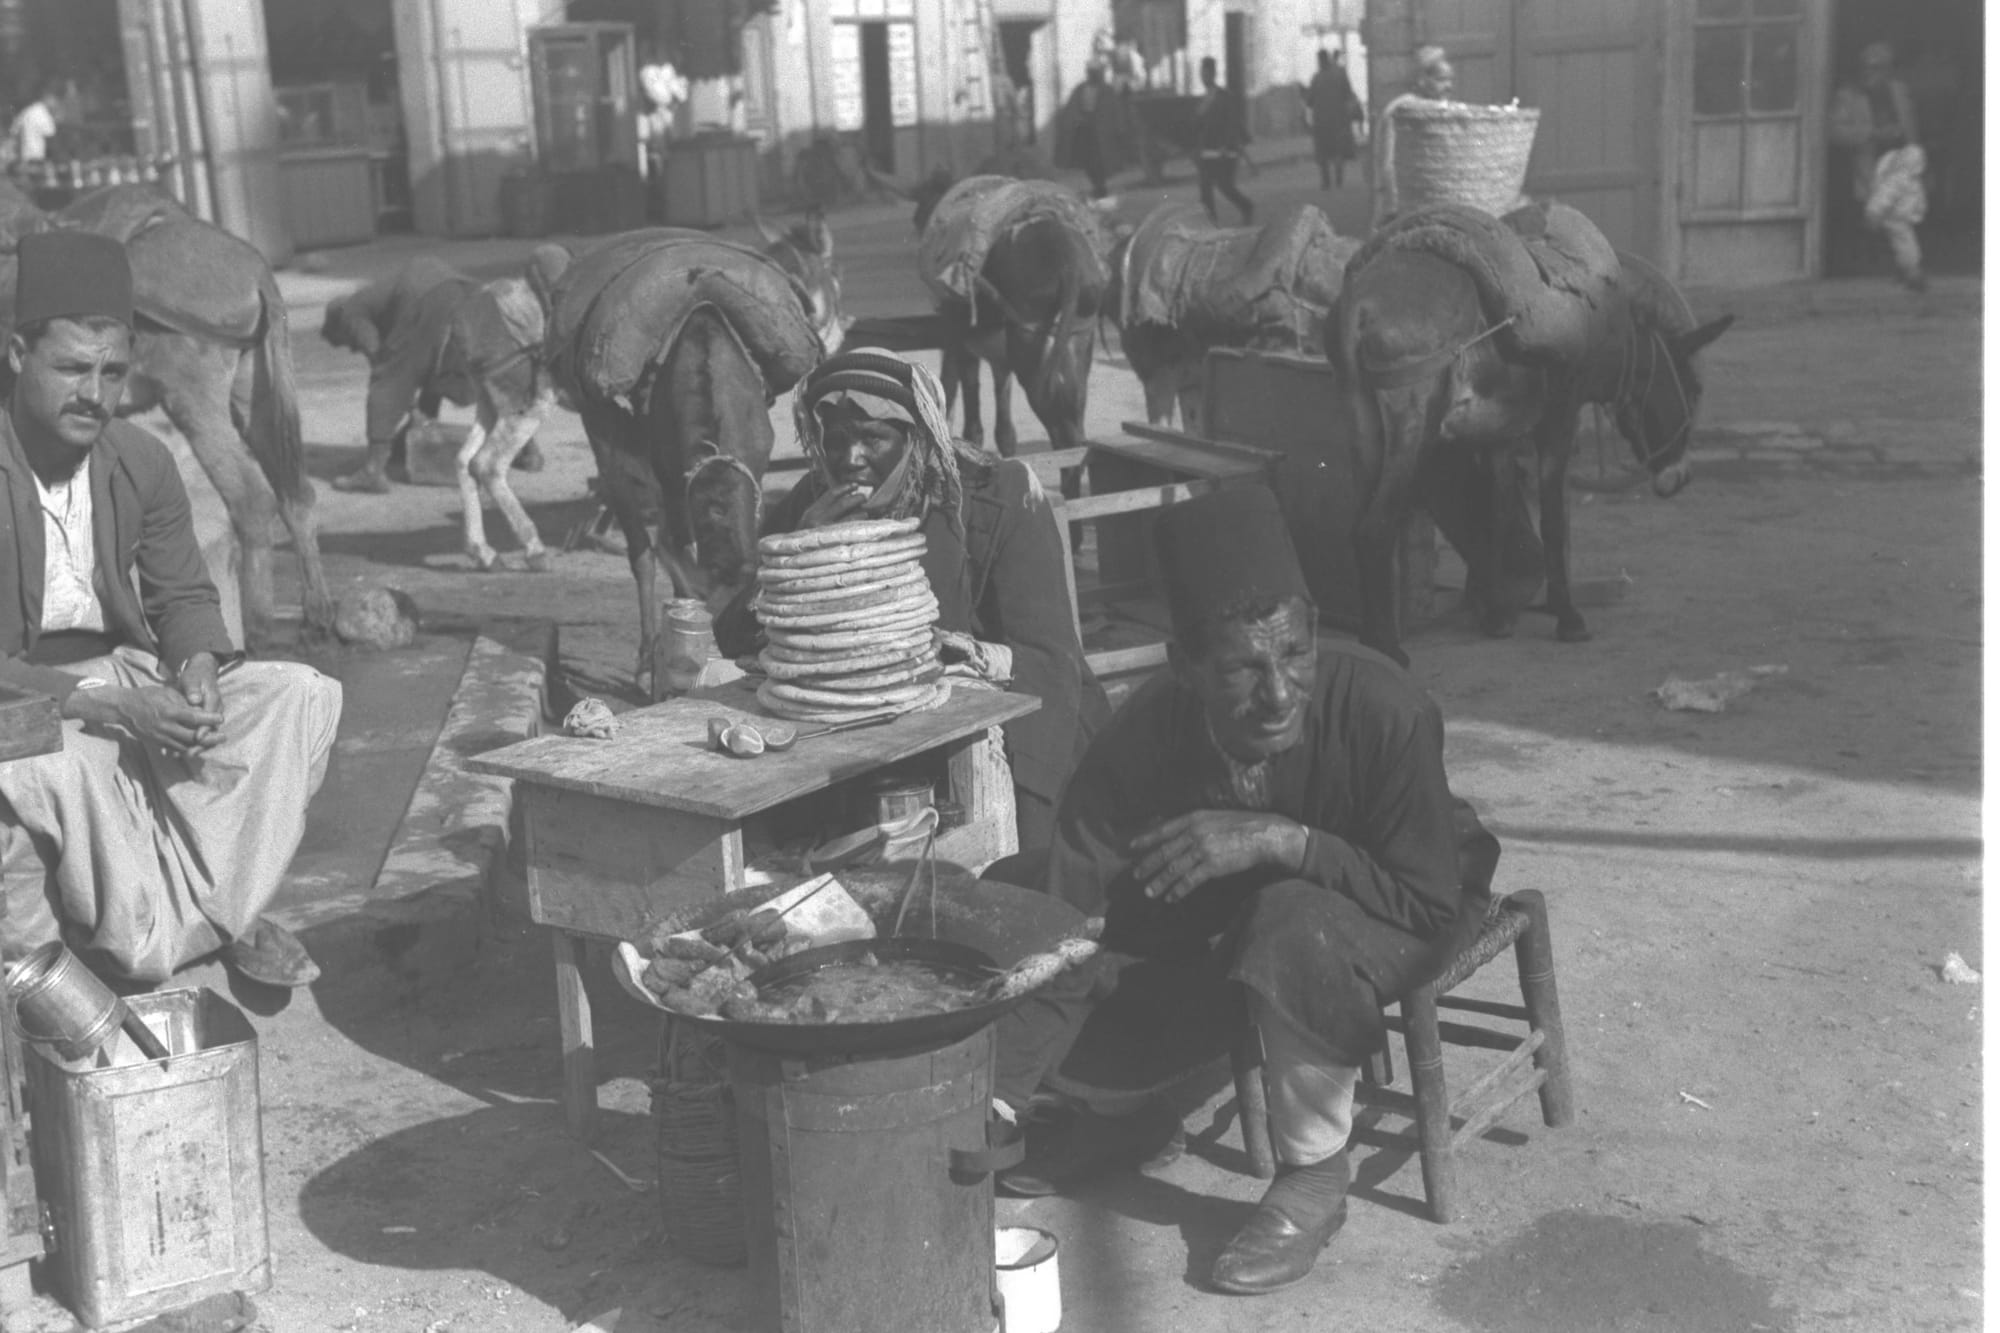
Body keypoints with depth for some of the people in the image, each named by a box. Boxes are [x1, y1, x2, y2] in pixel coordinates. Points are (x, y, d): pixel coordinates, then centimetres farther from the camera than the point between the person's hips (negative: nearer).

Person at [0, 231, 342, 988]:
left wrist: (197, 669, -14)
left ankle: (221, 904, -5)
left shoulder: (143, 464, 0)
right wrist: (110, 709, -29)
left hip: (127, 675, 6)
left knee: (302, 697, -10)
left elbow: (184, 598, 9)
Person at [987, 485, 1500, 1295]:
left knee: (1299, 924, -38)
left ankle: (1314, 1176, -13)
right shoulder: (1140, 742, -27)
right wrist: (989, 1110, -35)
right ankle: (1126, 1107, 15)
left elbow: (1430, 903, -28)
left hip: (1403, 916, -3)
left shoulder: (1385, 711, -34)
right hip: (1230, 915, 4)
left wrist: (1280, 838, -40)